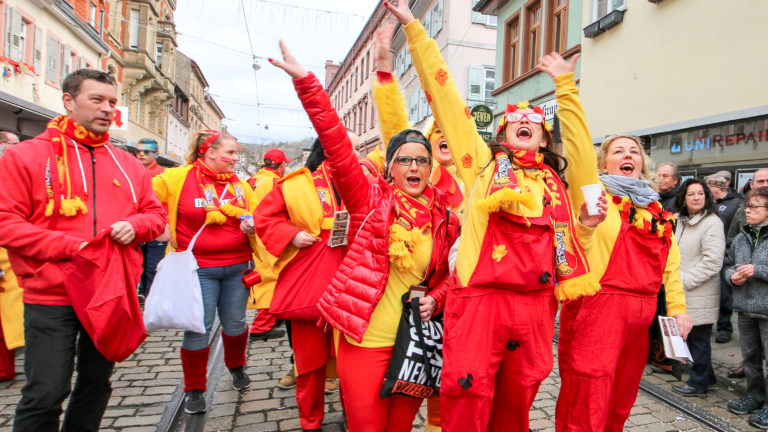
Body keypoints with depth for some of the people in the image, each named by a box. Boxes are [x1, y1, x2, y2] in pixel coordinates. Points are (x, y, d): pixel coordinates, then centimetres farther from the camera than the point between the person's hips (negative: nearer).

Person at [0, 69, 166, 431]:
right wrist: (70, 246, -19)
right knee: (45, 394, 3)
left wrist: (134, 226, -11)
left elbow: (156, 214, 12)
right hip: (51, 297, -4)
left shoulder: (127, 164, 9)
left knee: (96, 385, 18)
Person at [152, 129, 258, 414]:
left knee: (235, 323, 14)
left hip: (237, 267, 4)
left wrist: (252, 226, -6)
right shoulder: (179, 178, -5)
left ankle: (236, 367, 43)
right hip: (198, 268, -3)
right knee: (199, 328, 4)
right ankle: (194, 389, 25)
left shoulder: (240, 185, 8)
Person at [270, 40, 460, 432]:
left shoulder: (444, 218, 3)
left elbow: (448, 274, 14)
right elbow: (336, 143, -13)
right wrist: (304, 80, -17)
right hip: (365, 341, -3)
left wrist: (434, 299, -6)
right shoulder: (371, 201, -6)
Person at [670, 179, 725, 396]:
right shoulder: (679, 220, 12)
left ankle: (698, 383, 17)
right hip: (681, 292, 7)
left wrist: (685, 280, -16)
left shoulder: (712, 223, -12)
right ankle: (707, 375, 33)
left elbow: (712, 261, -18)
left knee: (699, 337, 3)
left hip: (700, 294, -7)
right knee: (690, 336, 16)